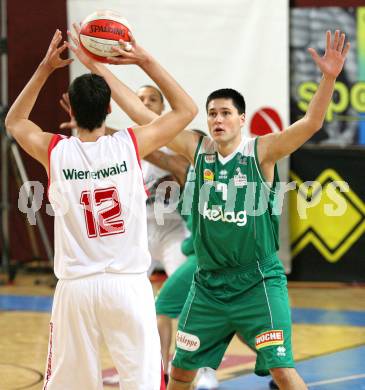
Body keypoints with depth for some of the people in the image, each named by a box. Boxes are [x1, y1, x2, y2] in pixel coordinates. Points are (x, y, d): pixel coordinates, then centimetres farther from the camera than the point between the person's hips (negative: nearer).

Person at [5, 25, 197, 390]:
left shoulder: (54, 151, -2)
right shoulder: (130, 144, -5)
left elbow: (14, 122, 21)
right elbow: (186, 109, 10)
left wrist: (45, 69, 17)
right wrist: (146, 62, 8)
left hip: (76, 286, 1)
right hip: (127, 283, -1)